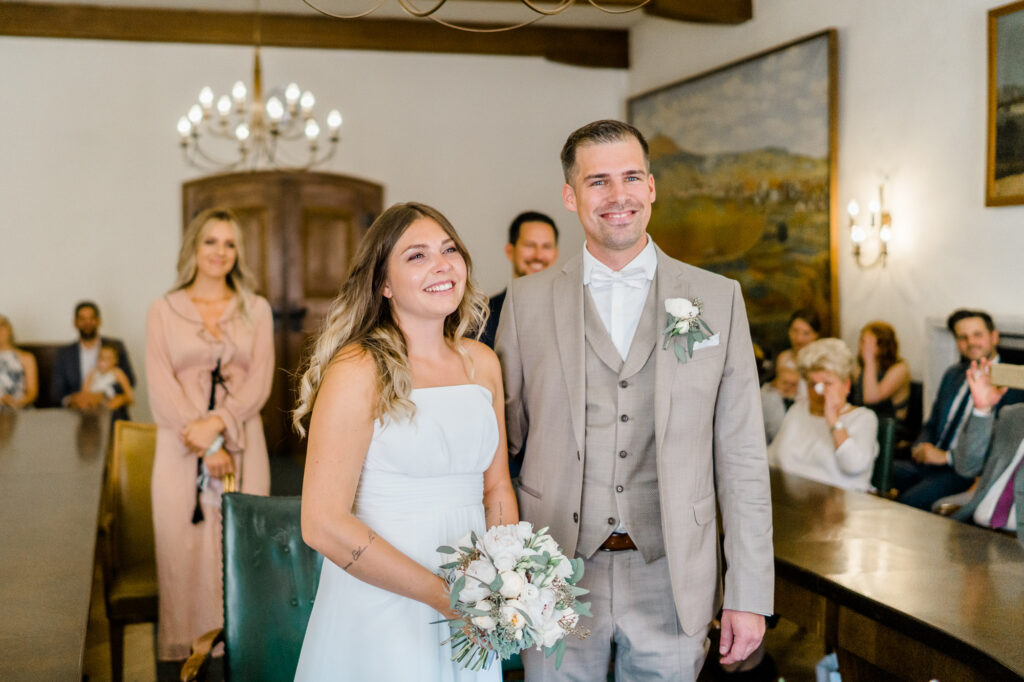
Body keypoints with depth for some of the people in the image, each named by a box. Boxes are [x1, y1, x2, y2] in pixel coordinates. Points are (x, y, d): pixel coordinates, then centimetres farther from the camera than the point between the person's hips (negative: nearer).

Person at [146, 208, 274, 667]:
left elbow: (259, 382, 1)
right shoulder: (164, 310, 7)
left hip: (242, 443, 1)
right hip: (181, 446, 0)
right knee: (182, 547, -1)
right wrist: (204, 445, -11)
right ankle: (183, 651, 8)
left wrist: (217, 424, -15)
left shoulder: (256, 310, 10)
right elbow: (161, 386, -2)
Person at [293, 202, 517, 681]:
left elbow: (496, 490, 11)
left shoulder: (482, 362, 4)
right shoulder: (359, 371, -14)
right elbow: (322, 524, -18)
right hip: (379, 615, -5)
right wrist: (440, 592, -18)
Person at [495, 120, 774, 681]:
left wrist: (749, 596, -3)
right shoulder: (527, 301, 2)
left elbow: (741, 457, 0)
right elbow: (503, 438, 6)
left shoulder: (717, 299, 1)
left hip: (671, 581, 0)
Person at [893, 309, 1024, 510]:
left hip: (968, 473, -7)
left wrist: (947, 456, -15)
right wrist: (921, 447, 1)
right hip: (927, 463, 7)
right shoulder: (952, 374, 18)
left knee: (910, 500, -33)